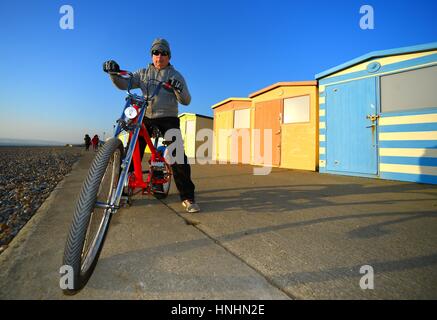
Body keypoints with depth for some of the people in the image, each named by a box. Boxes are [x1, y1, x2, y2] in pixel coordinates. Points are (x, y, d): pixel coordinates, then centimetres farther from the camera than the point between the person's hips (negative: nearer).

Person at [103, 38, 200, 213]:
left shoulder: (176, 75, 10)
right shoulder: (143, 73, 16)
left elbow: (186, 101, 1)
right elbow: (123, 84, 9)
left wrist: (179, 89, -19)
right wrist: (114, 72, -11)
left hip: (168, 119, -2)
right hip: (145, 118, 3)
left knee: (178, 156, -14)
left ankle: (187, 197, -7)